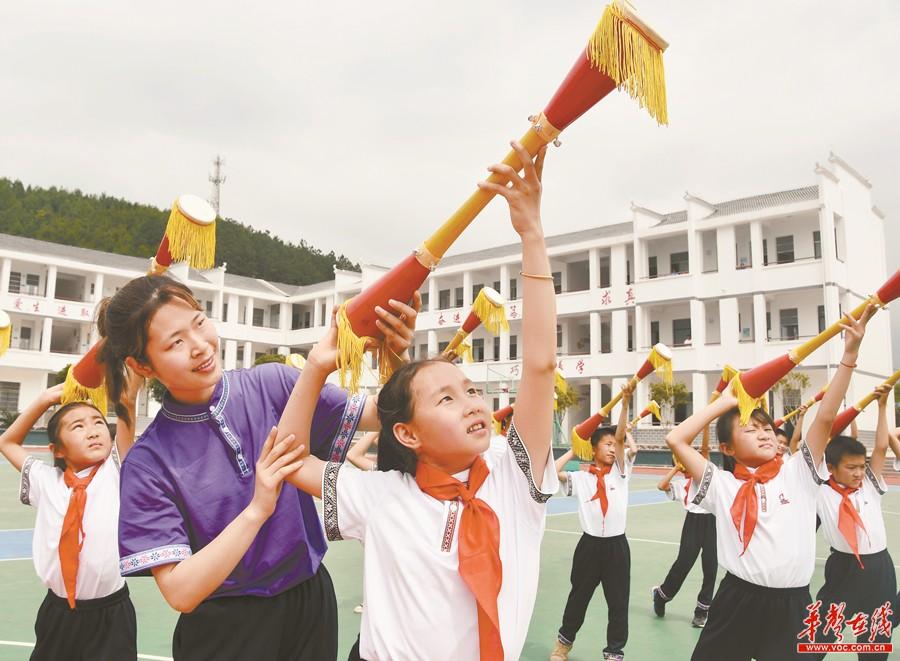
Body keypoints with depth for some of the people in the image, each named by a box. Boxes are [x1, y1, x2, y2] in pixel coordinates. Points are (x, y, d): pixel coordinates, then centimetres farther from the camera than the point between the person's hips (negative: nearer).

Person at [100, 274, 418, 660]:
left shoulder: (271, 385, -10)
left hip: (311, 602, 3)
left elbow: (379, 416, -8)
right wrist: (256, 510, -29)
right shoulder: (148, 464, -15)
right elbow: (180, 593, -19)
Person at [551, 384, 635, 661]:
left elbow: (621, 436, -10)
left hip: (616, 544, 1)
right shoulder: (581, 477, 1)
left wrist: (625, 403, -23)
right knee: (579, 595, 15)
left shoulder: (620, 471, 2)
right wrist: (573, 451, 0)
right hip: (589, 543, 0)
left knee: (618, 601, 7)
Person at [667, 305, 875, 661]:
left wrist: (850, 353, -13)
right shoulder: (722, 485, -1)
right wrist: (726, 401, -2)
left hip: (792, 603, 1)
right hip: (738, 599, -1)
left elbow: (825, 417, -7)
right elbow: (675, 439, -10)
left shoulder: (798, 474, 3)